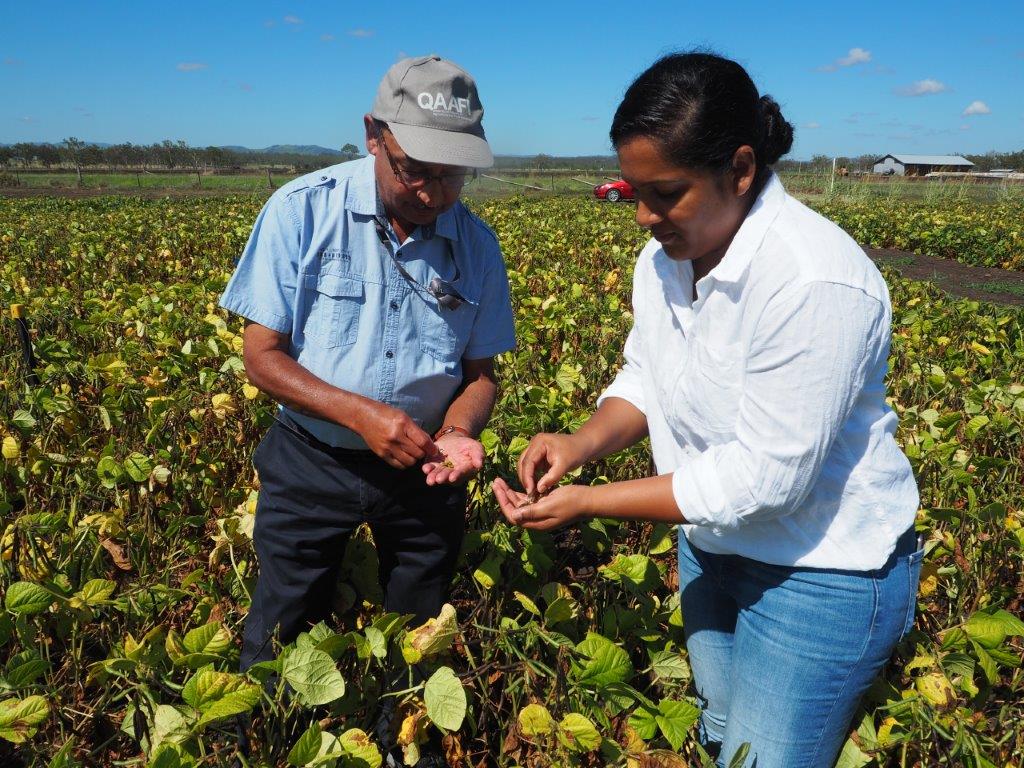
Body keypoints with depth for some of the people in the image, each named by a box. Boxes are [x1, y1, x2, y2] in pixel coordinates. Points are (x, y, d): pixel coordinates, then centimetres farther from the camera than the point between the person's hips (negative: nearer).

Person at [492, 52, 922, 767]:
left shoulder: (816, 283, -32)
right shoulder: (665, 257, -5)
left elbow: (763, 476, -30)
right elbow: (646, 378, 5)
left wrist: (587, 502, -27)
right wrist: (584, 441, -16)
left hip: (821, 570, -7)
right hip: (713, 543, 8)